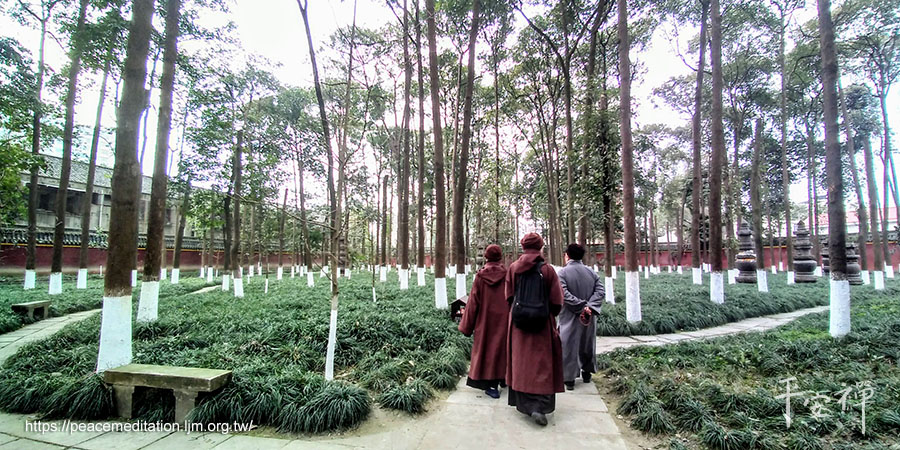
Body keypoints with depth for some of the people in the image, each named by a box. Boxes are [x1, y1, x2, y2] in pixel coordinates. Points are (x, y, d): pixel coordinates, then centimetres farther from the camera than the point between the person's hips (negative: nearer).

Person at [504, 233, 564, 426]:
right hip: (542, 324, -2)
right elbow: (557, 302, -7)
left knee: (521, 362, 14)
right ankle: (539, 407, -5)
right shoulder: (548, 270, -11)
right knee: (542, 364, 5)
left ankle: (522, 403, 26)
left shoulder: (513, 268, -4)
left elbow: (509, 296, 1)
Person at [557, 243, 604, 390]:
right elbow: (600, 290, -6)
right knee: (587, 343, 19)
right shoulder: (591, 271, 3)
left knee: (569, 345, 6)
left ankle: (569, 379, 10)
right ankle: (587, 373, 34)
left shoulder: (563, 272, -11)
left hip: (570, 317, -4)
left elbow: (564, 294, -22)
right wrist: (590, 307, -15)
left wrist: (582, 305, -19)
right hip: (589, 317, 4)